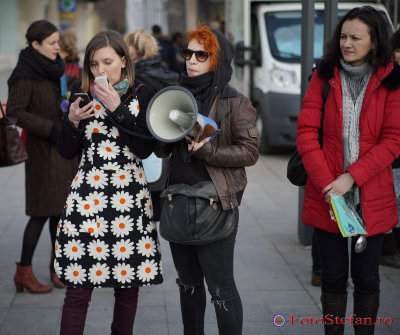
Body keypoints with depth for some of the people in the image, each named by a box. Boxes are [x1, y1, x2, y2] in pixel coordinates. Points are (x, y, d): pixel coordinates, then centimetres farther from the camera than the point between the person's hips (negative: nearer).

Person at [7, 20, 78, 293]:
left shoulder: (54, 69, 10)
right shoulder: (25, 74, -12)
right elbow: (16, 111, -16)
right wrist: (50, 130, -19)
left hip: (66, 148, 7)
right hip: (44, 150, -7)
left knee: (62, 208, 8)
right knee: (44, 211, -5)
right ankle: (24, 272, 6)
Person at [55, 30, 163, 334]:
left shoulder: (143, 96, 3)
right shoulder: (82, 98, 8)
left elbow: (145, 149, -7)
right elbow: (67, 152, 9)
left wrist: (117, 109, -13)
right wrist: (73, 121, -9)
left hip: (130, 195, 0)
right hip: (88, 194, 0)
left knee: (128, 285, 6)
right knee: (79, 287, -4)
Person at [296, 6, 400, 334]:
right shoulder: (324, 76, 3)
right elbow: (306, 132, -3)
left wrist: (350, 177, -15)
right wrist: (326, 184, -12)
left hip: (371, 198, -1)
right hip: (327, 196, 1)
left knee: (366, 277, 8)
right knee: (333, 276, 8)